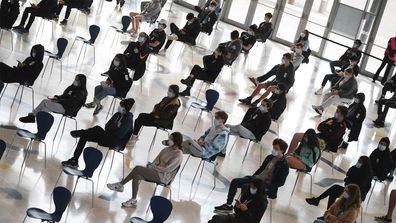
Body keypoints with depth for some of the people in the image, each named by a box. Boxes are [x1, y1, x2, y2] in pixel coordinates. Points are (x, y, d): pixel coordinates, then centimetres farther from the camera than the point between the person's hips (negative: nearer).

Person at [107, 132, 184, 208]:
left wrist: (153, 167, -12)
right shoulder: (167, 149, 12)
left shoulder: (178, 155, -13)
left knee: (137, 168, -21)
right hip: (156, 171, 8)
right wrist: (152, 165, -5)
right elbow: (157, 160, 15)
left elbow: (166, 169, -17)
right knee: (136, 176, -19)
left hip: (163, 176, -8)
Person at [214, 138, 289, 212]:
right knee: (235, 181, -4)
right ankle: (228, 204, 1)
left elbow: (281, 182, -15)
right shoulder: (270, 157, 12)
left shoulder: (284, 165, -10)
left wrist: (268, 188, -22)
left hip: (267, 185, -8)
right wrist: (252, 177, 10)